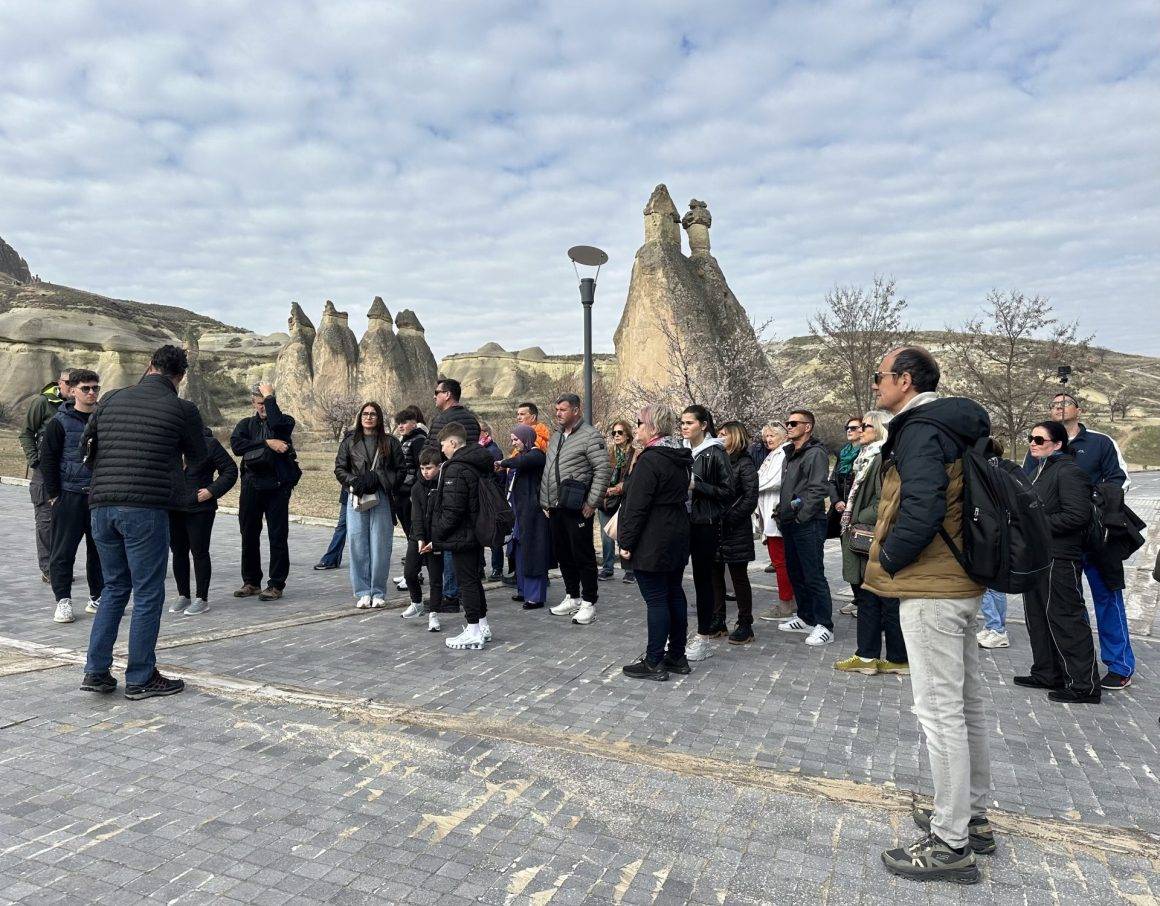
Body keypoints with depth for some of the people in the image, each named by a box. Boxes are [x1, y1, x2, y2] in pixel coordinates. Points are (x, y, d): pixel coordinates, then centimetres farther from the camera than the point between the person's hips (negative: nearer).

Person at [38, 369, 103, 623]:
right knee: (63, 551, 2)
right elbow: (48, 460, -4)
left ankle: (97, 597, 21)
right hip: (69, 495, -4)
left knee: (99, 549, 10)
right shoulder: (60, 422, -4)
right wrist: (53, 495, -7)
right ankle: (63, 600, 11)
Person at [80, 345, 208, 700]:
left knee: (114, 587, 20)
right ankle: (140, 679, 12)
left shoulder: (111, 399, 10)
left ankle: (95, 672, 20)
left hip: (101, 505, 6)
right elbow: (199, 456, 9)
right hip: (146, 508, -6)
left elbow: (86, 442, 19)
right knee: (147, 594, 5)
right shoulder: (182, 408, -4)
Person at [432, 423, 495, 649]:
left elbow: (452, 510, -23)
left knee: (467, 582, -1)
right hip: (478, 534, 9)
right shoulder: (480, 465, 10)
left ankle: (473, 632, 7)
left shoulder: (456, 469, -19)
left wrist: (436, 537, -13)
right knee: (475, 578, 18)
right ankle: (483, 626, 28)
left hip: (462, 536, -9)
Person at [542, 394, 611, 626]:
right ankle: (572, 598, 28)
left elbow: (604, 470, -14)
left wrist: (592, 503, -16)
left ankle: (588, 603, 8)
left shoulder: (590, 436, -9)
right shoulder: (556, 437, 16)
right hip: (556, 508, 8)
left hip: (577, 509, -8)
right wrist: (545, 501, 15)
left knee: (583, 555, -1)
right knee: (563, 554, 15)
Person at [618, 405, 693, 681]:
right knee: (674, 594, 13)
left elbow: (637, 506, -20)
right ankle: (677, 657, 22)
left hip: (653, 542, -9)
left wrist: (627, 542, -14)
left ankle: (654, 663, 4)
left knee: (656, 599, -4)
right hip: (678, 537, 9)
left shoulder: (649, 460, -18)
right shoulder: (680, 459, 12)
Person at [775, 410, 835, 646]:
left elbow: (818, 489, -18)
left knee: (814, 576, -5)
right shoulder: (790, 454, 18)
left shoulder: (816, 453, -10)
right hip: (790, 524, 9)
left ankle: (824, 626, 2)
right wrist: (782, 515, 14)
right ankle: (805, 618, 28)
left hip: (808, 525, -9)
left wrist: (801, 516, -17)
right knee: (795, 573, 16)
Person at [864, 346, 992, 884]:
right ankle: (972, 817, 32)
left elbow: (923, 508, -29)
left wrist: (887, 560, -14)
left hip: (929, 589, -11)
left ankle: (950, 844, 8)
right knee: (965, 705, 18)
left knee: (939, 712, -3)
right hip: (960, 583, 11)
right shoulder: (951, 427, 14)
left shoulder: (920, 430, -16)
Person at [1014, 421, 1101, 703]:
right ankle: (1047, 674, 27)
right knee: (1038, 617, 15)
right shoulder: (1037, 470, 17)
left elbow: (1078, 515, -22)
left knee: (1065, 619, -4)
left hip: (1059, 559, -10)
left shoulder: (1068, 471, -13)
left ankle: (1084, 685, 5)